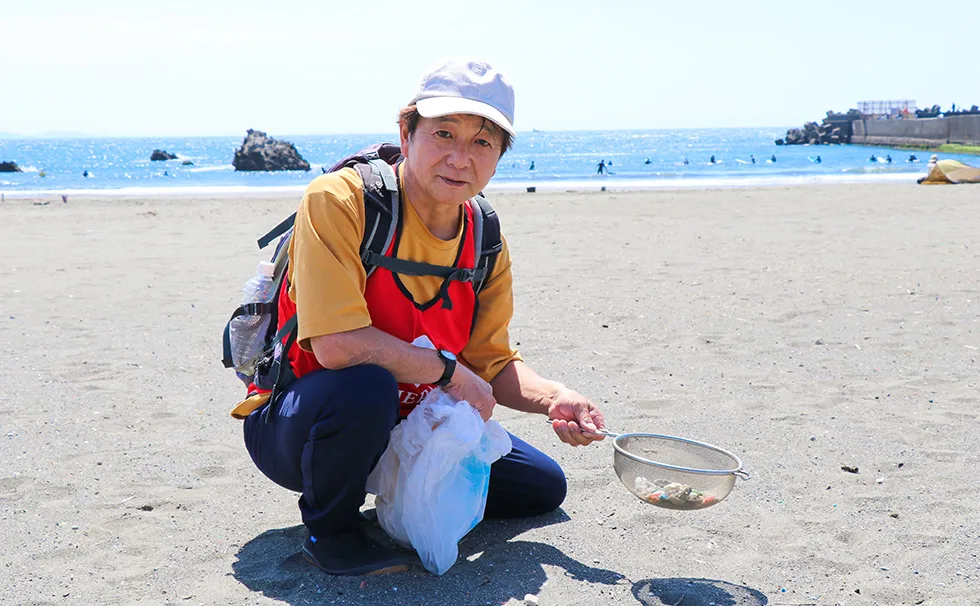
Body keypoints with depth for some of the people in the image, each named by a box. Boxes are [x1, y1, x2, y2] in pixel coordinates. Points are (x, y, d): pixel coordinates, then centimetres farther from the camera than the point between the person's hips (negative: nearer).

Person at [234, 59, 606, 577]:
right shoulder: (339, 200, -25)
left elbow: (491, 363, 2)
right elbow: (337, 344, -34)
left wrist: (554, 398, -18)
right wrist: (449, 371, -24)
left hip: (409, 423, 7)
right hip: (294, 425, -6)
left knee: (542, 487, 8)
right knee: (365, 386, -41)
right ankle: (330, 529, -10)